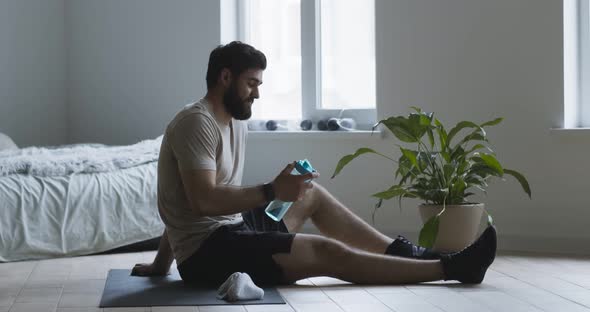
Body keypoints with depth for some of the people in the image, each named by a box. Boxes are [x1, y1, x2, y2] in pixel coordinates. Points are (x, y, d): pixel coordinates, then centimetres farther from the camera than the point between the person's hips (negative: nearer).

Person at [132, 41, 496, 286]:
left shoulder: (237, 122, 15)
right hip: (207, 251, -10)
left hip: (229, 231, 10)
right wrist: (272, 191, -27)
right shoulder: (197, 122, -16)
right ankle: (450, 268, -15)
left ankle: (404, 252, 12)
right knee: (327, 252, -17)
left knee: (313, 194, 15)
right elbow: (204, 201, -26)